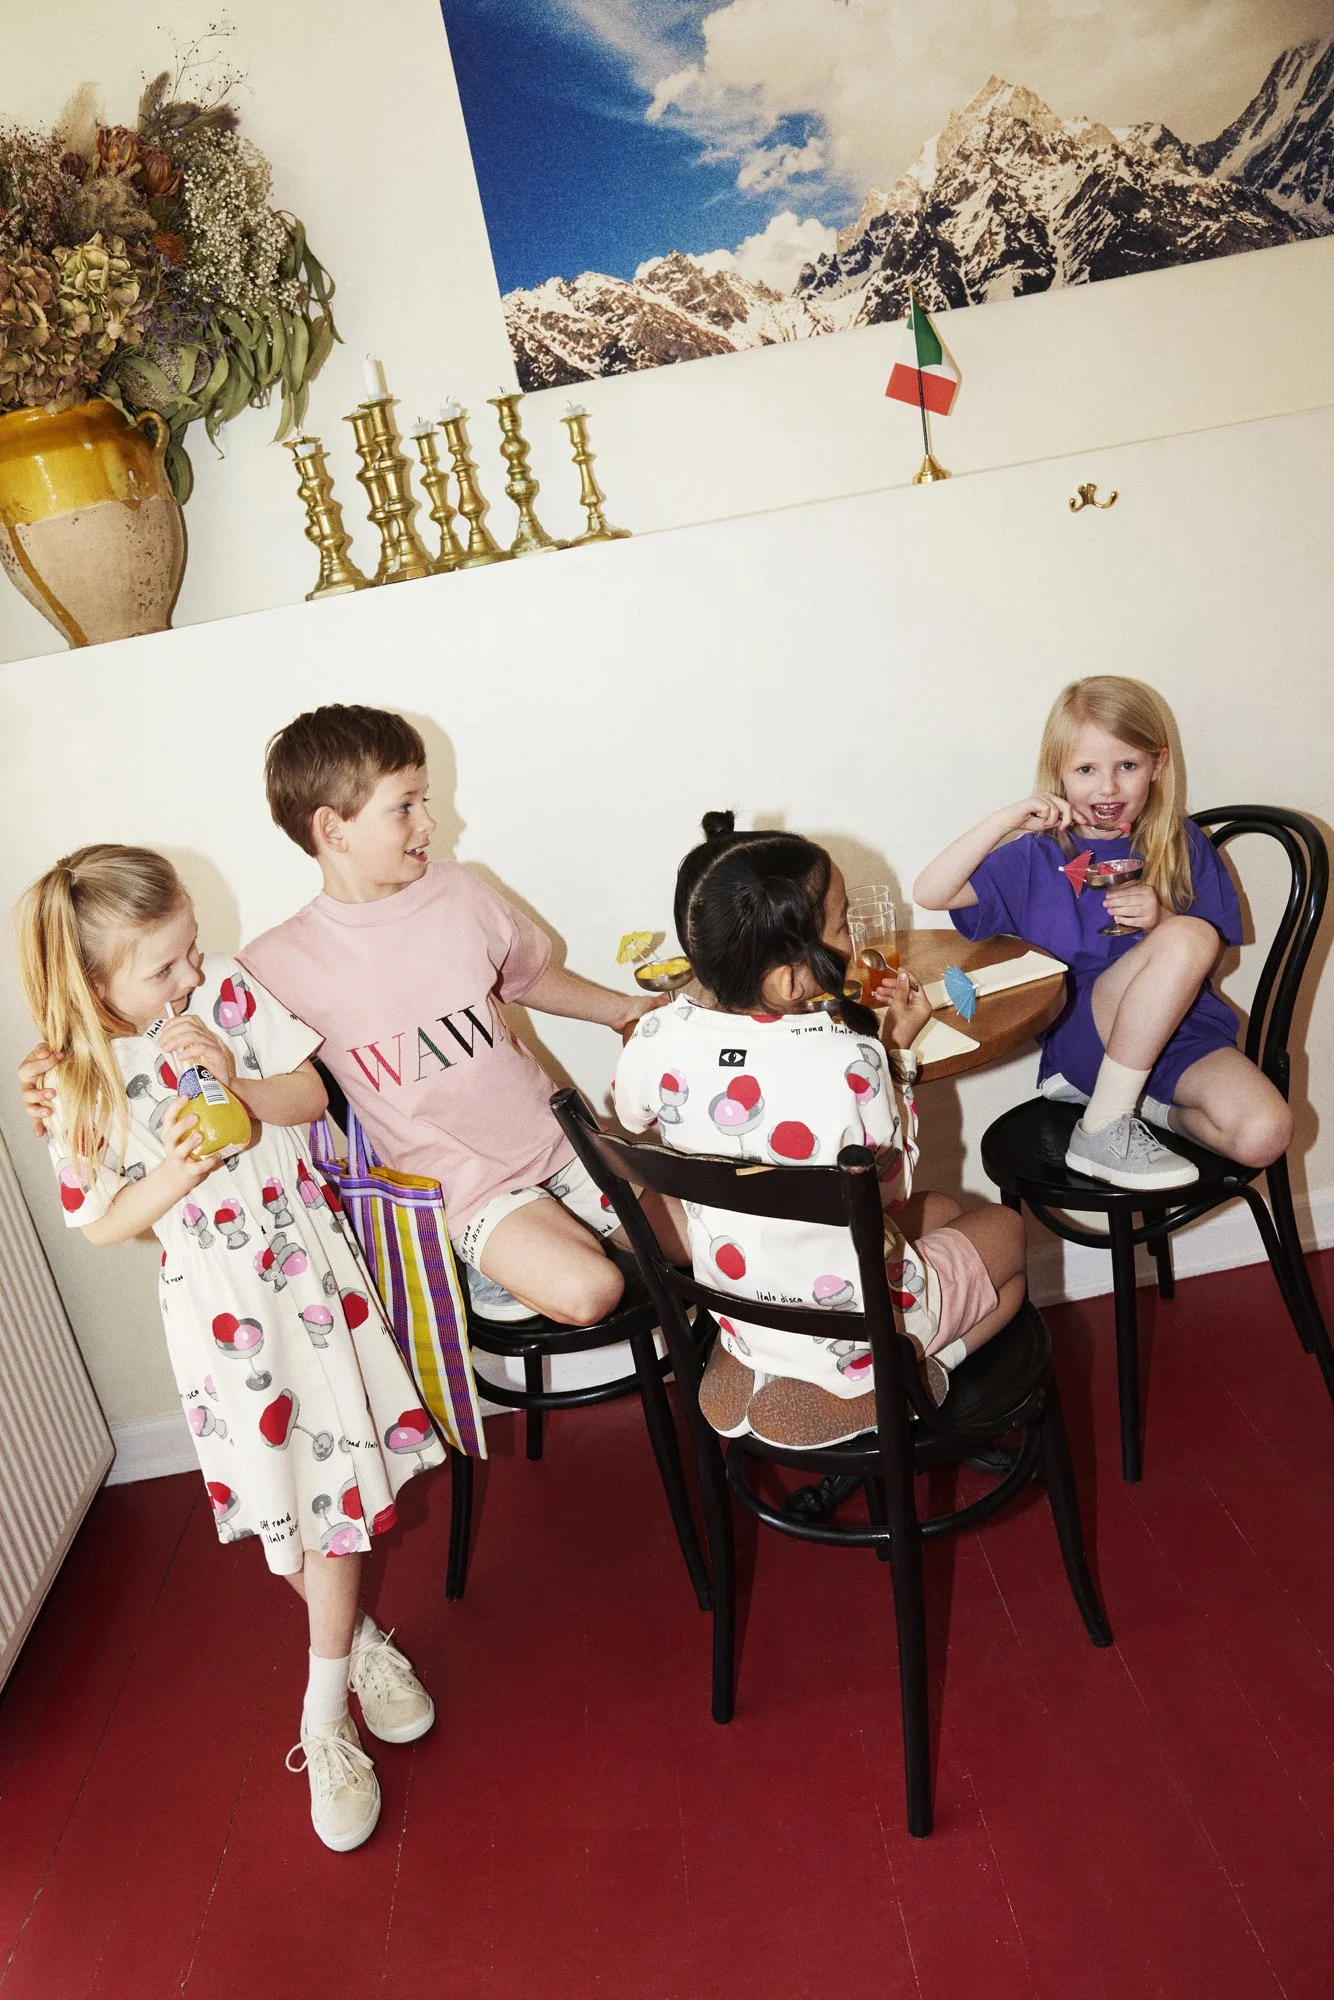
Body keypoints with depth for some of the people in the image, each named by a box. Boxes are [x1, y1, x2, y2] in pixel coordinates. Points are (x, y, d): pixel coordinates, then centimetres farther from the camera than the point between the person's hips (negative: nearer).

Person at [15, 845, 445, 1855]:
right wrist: (171, 1177, -23)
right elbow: (101, 1224, -3)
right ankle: (360, 1638, 37)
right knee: (279, 1498, 8)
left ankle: (326, 1715, 20)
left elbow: (311, 1092, -3)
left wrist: (234, 1078, -21)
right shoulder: (81, 1084, -11)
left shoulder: (225, 988, -7)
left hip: (305, 1263, 1)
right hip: (216, 1298, -1)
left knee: (334, 1477, 3)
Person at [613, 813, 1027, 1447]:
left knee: (940, 1208, 27)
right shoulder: (852, 1060, -31)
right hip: (861, 1331, -5)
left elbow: (633, 1116, 6)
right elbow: (890, 1186, -13)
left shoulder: (658, 1038, -18)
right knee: (1006, 1229, 22)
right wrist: (898, 1049, -5)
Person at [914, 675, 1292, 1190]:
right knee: (1188, 937, -32)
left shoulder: (1183, 845, 6)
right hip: (1080, 1036, -2)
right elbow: (931, 893, -9)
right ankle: (1102, 1127, -22)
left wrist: (1163, 918, -16)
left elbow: (1214, 950, 5)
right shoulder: (1040, 854, 1)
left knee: (1265, 1137, -27)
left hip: (1182, 1030, 3)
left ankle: (1153, 1107, 4)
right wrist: (1006, 819, -18)